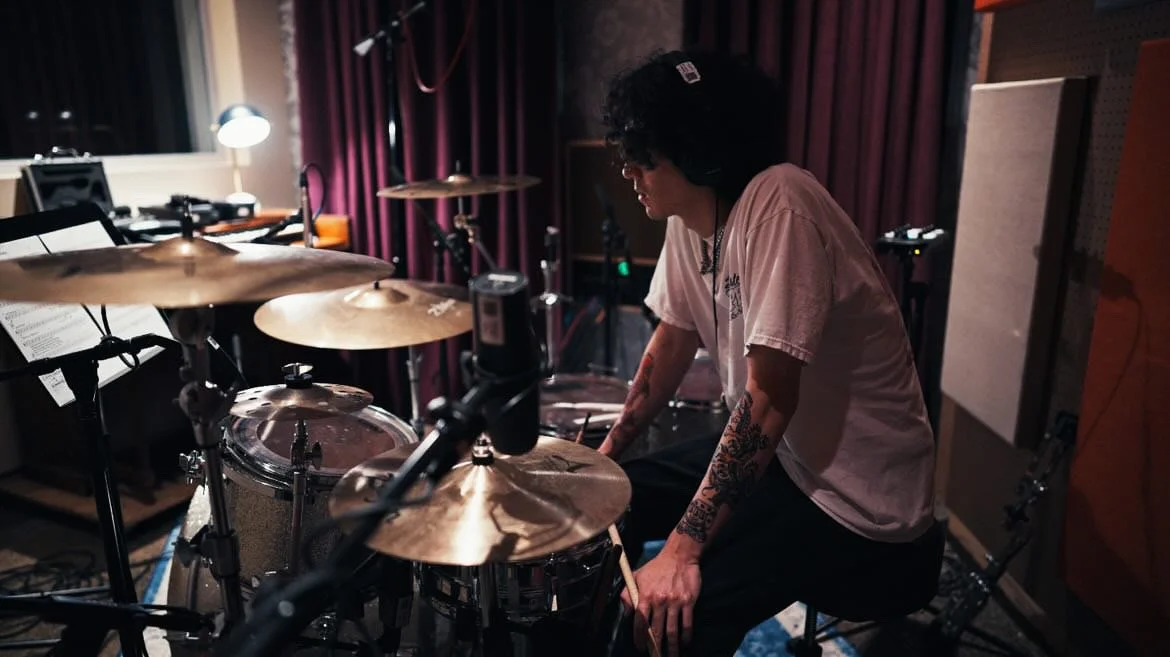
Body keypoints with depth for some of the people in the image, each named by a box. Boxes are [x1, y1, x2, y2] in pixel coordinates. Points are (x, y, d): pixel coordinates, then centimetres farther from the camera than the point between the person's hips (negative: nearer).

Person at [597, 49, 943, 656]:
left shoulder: (777, 204, -26)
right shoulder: (688, 217, -1)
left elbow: (770, 399, -29)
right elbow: (671, 345, 9)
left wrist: (682, 549, -27)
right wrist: (604, 456, 6)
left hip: (860, 496, -8)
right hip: (775, 449, 8)